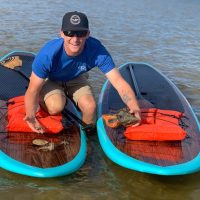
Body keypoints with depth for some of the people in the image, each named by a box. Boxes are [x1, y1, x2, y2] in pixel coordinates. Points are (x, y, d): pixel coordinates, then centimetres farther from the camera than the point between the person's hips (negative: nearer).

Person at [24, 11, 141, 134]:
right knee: (56, 107, -29)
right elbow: (32, 90, -28)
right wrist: (30, 115, -42)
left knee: (90, 107, -21)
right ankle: (41, 101, 8)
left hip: (76, 79, 2)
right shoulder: (48, 54, -37)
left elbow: (119, 82, -33)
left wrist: (135, 108, -47)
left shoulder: (96, 50, -32)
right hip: (50, 80, -2)